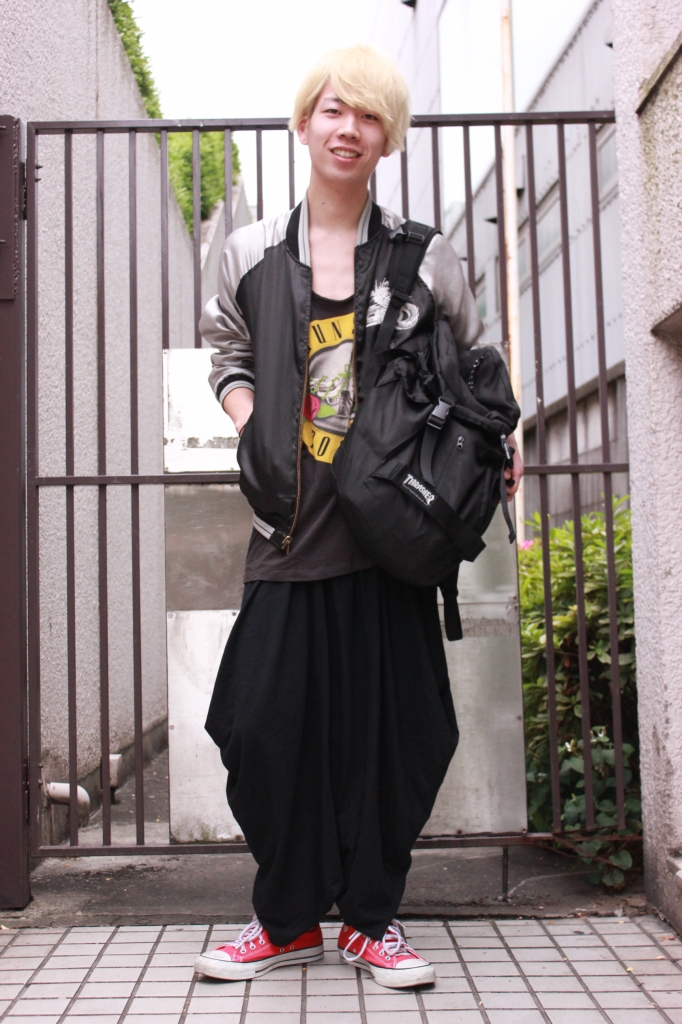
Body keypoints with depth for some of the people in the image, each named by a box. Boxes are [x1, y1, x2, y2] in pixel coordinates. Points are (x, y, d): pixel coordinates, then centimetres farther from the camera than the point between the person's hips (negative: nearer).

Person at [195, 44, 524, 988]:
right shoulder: (251, 255, 9)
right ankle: (289, 918, 21)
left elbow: (474, 368, 17)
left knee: (389, 723, 3)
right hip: (293, 530, 1)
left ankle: (372, 917, 21)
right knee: (272, 721, 0)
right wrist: (253, 428, 0)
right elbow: (228, 357, 19)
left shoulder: (423, 257, 7)